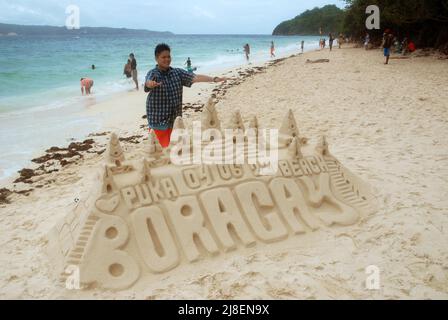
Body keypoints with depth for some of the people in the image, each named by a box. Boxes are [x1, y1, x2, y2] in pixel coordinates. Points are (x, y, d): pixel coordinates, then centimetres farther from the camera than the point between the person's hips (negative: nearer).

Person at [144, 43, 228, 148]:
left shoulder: (177, 72, 5)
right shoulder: (153, 73, -5)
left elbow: (194, 77, -6)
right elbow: (148, 82, -27)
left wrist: (214, 79, -19)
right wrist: (152, 84, -52)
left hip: (175, 119, 4)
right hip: (158, 120, -4)